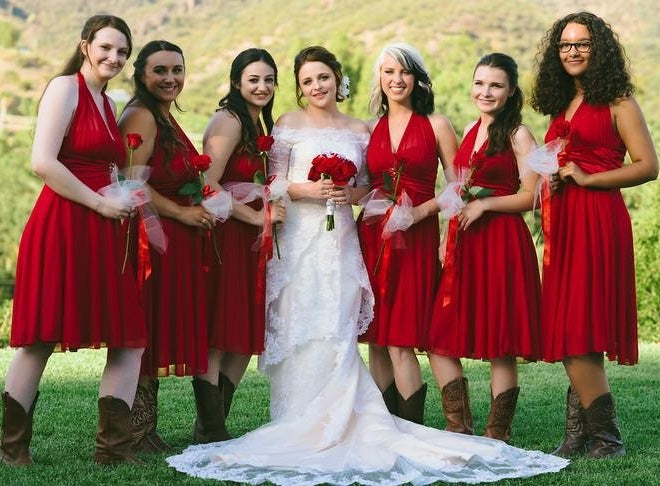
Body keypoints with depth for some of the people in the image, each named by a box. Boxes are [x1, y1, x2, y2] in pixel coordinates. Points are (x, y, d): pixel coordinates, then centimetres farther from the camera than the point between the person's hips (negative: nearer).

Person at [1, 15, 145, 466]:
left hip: (100, 233, 8)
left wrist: (128, 200, 4)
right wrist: (101, 203, -13)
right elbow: (43, 162, -17)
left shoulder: (108, 103, 19)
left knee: (131, 339, 5)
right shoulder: (65, 88, -6)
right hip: (60, 226, -8)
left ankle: (114, 446, 10)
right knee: (41, 339, -1)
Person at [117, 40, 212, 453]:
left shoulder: (166, 119, 19)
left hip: (174, 243, 10)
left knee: (157, 338, 11)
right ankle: (137, 435, -1)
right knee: (146, 335, -7)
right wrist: (182, 213, -15)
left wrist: (199, 210, 13)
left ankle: (146, 433, 17)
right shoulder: (141, 117, -11)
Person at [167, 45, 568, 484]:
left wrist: (352, 193, -6)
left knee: (337, 333, -4)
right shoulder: (289, 124, 6)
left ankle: (334, 426, 2)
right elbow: (273, 182, 1)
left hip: (340, 239, 2)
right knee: (300, 332, -5)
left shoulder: (359, 130, 14)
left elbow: (368, 186, 15)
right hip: (298, 238, -2)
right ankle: (299, 427, 0)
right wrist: (307, 190, -16)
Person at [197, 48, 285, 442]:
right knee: (217, 338, -6)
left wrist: (269, 218, 6)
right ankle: (211, 432, -1)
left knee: (247, 338, 10)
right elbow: (208, 185, -19)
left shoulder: (260, 126, 19)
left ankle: (214, 427, 18)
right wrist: (258, 217, -15)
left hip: (248, 241, 9)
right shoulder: (229, 122, -10)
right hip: (221, 236, -9)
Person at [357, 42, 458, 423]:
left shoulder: (436, 126, 4)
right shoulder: (369, 130, 14)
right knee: (377, 340, 3)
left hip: (417, 238, -4)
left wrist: (420, 211, -12)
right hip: (373, 236, 4)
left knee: (402, 341, -10)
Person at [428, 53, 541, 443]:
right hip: (464, 246, 7)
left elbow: (532, 197, -9)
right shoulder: (470, 131, 17)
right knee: (441, 341, 3)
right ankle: (460, 431, 11)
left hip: (503, 245, -7)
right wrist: (447, 238, 13)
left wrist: (484, 204, -16)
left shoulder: (518, 135, -3)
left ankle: (497, 439, 6)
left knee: (501, 349, -2)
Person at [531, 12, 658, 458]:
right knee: (572, 336, 4)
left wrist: (587, 179, -13)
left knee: (580, 335, -11)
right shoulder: (561, 105, 20)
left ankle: (605, 438, -3)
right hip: (562, 222, 7)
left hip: (598, 220, -7)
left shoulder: (617, 102, -2)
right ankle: (581, 436, 7)